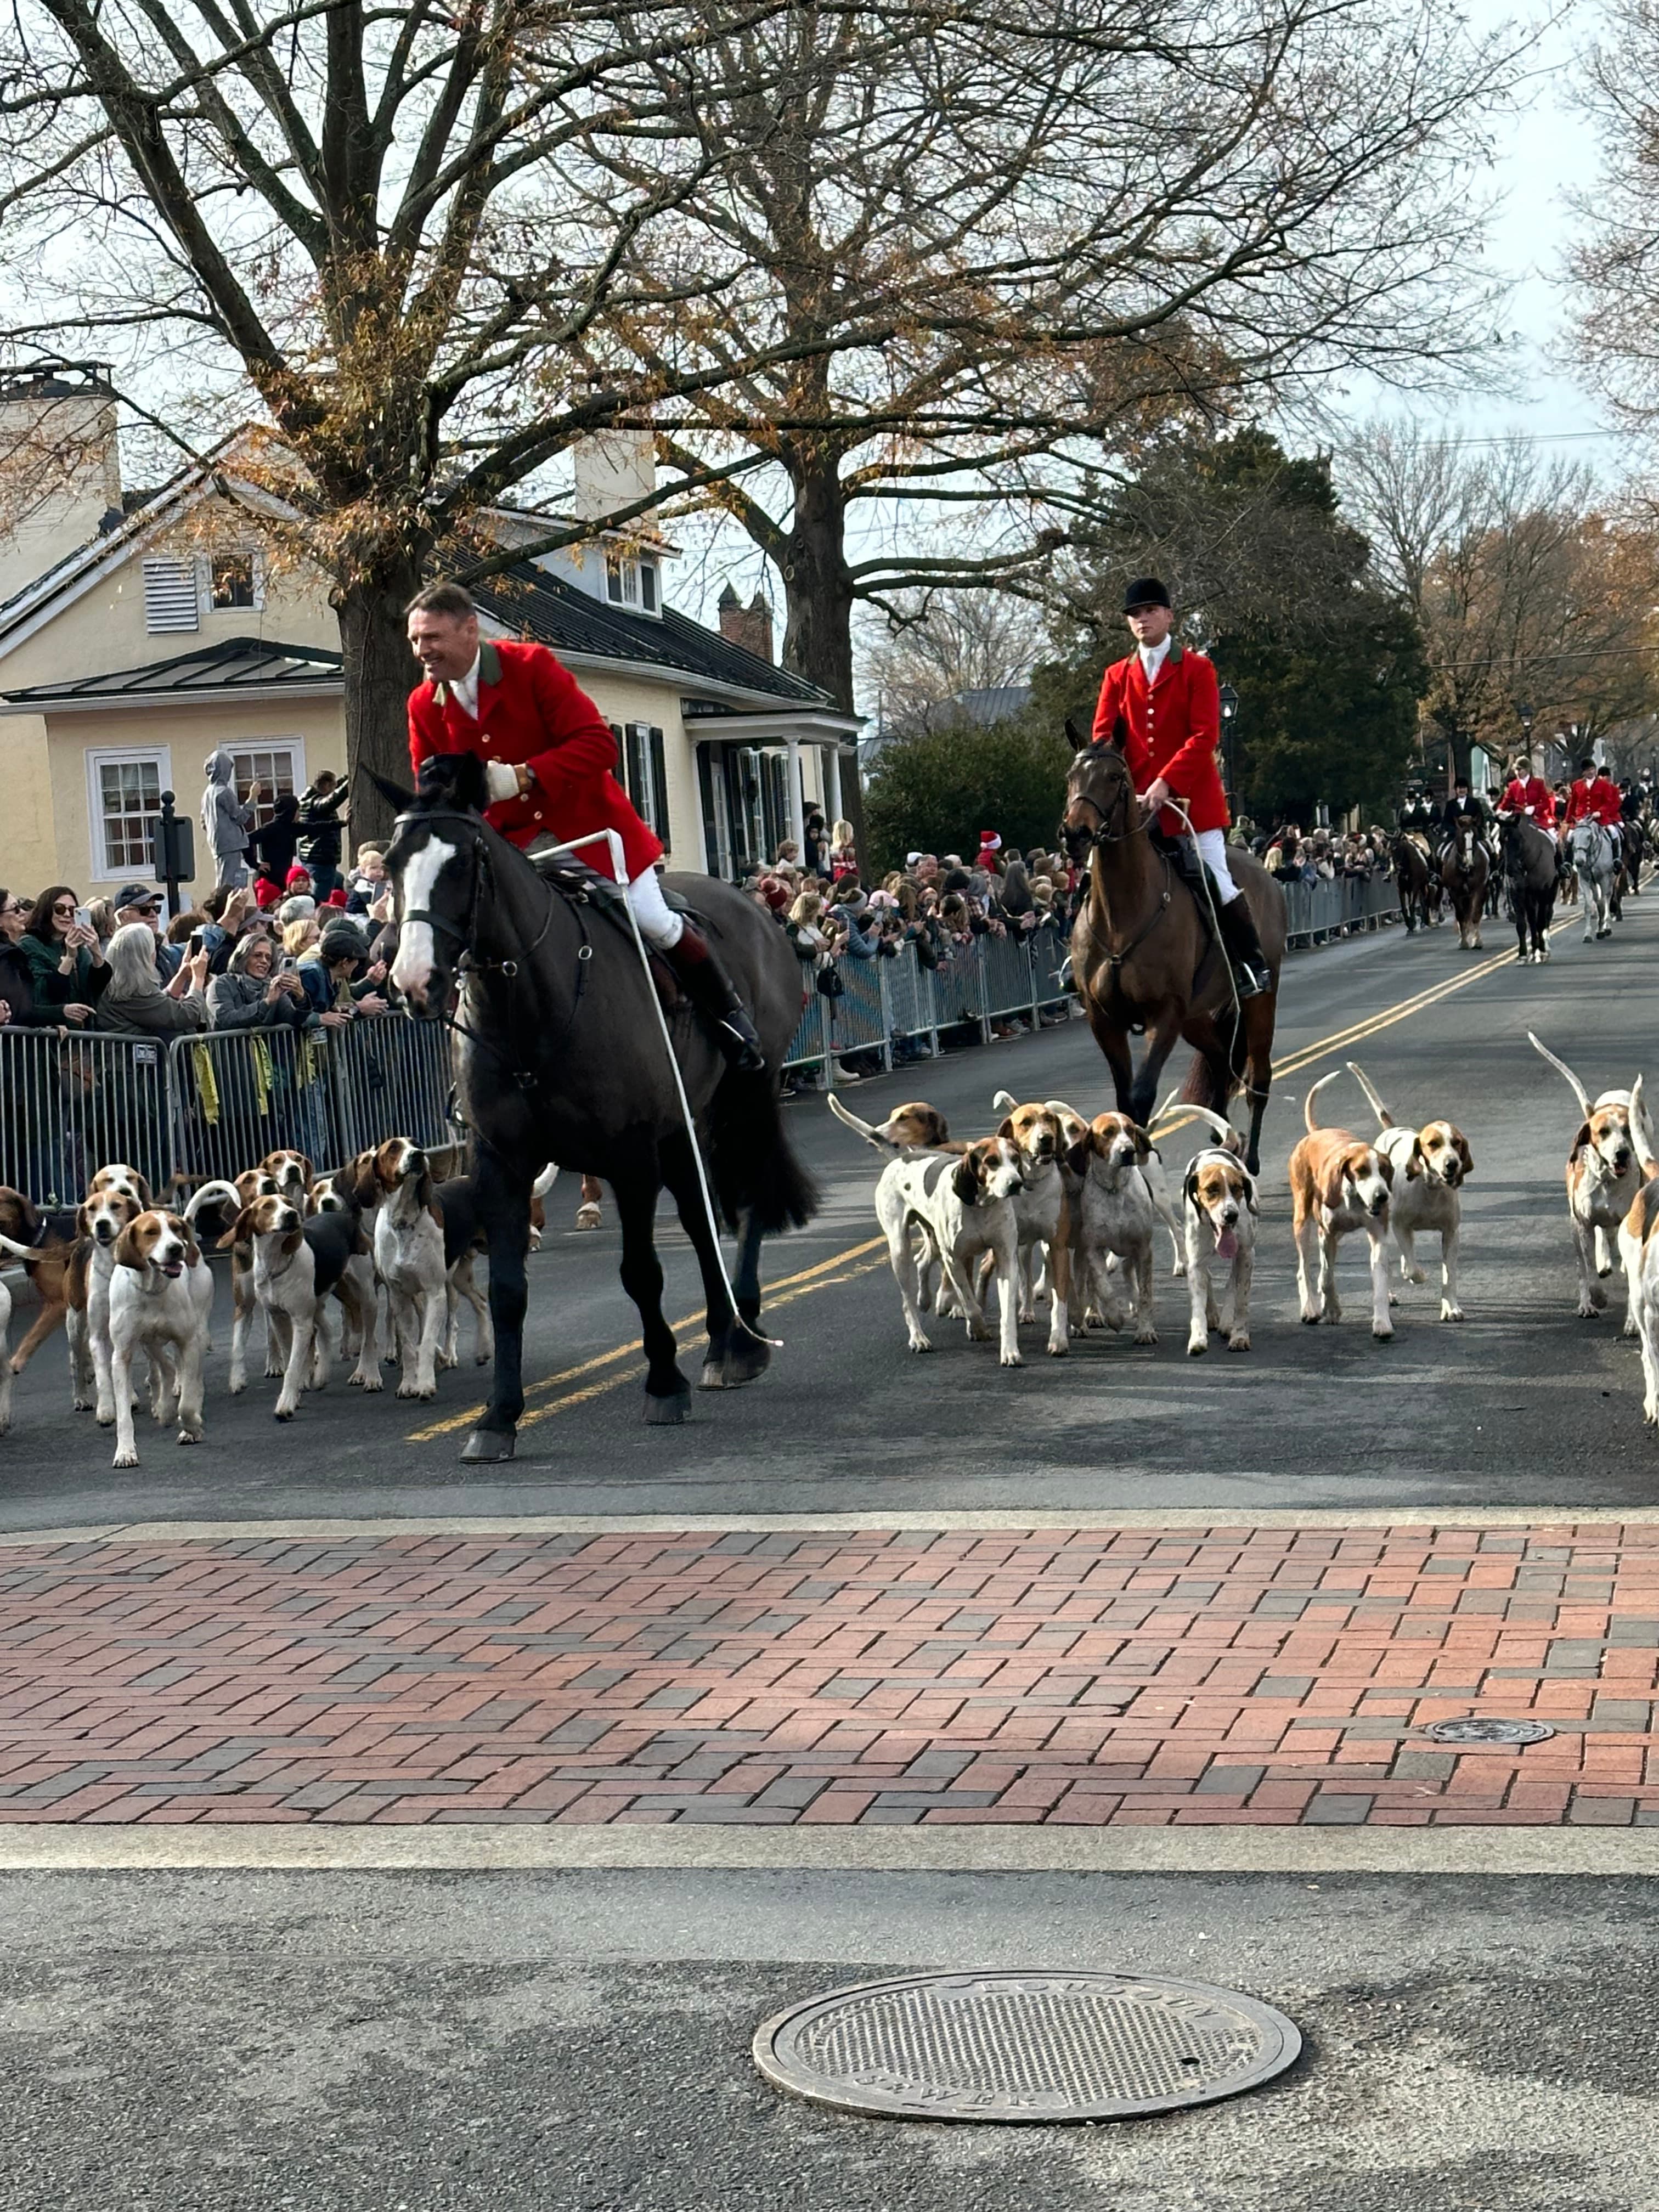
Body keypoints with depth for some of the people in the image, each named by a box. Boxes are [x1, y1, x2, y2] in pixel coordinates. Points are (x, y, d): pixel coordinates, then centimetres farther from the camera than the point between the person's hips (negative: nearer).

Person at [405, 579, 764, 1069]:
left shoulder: (531, 665, -15)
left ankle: (732, 1017, 18)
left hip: (587, 823, -4)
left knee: (655, 923, -5)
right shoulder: (423, 706, -2)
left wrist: (521, 776, -33)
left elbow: (598, 744, -21)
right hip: (509, 844, 4)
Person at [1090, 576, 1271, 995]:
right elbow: (1104, 736, 6)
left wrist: (1167, 782, -20)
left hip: (1192, 799, -4)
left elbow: (1205, 736, -9)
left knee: (1216, 883, -5)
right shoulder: (1117, 676, 12)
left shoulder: (1197, 670, 0)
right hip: (1137, 803, 4)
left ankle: (1253, 966, 7)